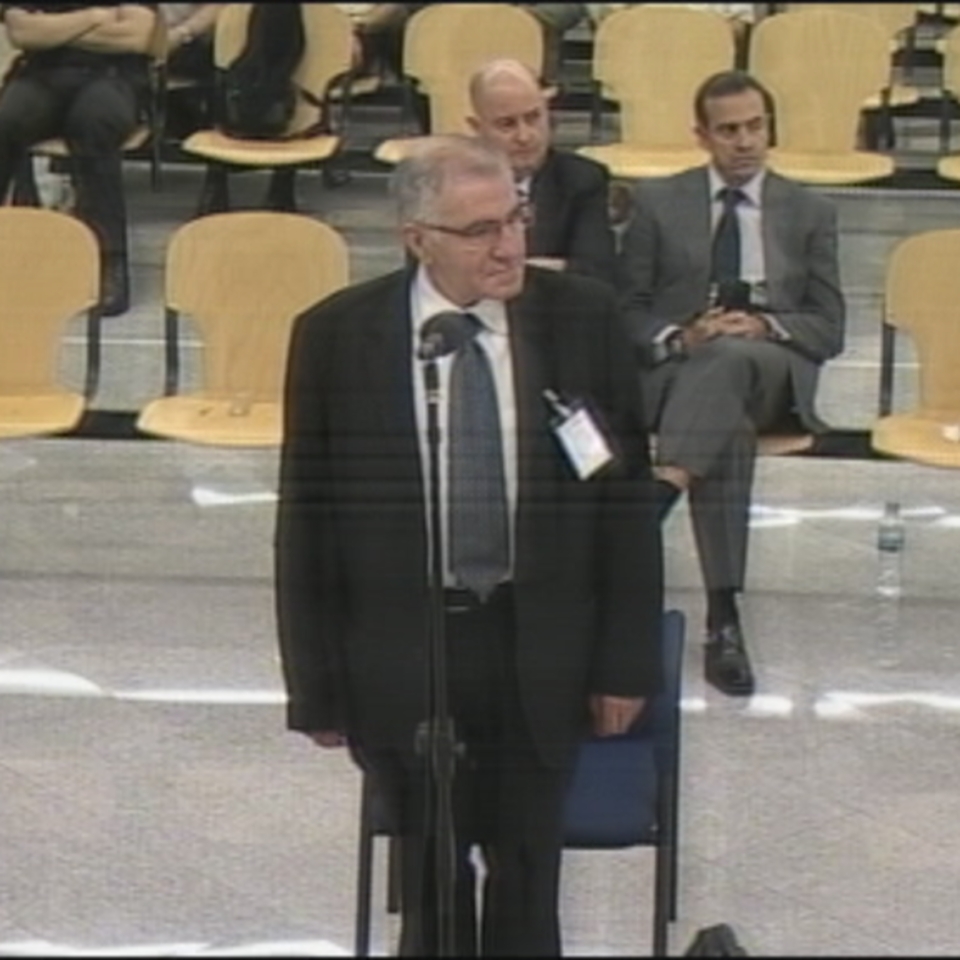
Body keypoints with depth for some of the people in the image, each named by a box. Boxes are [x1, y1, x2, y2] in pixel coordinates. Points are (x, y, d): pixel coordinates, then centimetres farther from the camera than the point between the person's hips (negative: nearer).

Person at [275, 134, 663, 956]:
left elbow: (628, 498, 0)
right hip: (403, 651, -1)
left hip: (540, 649, 1)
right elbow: (307, 520, -2)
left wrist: (626, 663, -1)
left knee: (527, 875, 11)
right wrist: (319, 685, -2)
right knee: (431, 880, 10)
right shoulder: (335, 337, -8)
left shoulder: (586, 319, -5)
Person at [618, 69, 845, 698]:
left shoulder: (811, 214, 17)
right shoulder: (658, 203, 15)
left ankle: (664, 486, -58)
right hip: (678, 371, 0)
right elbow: (627, 311, 11)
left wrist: (765, 328, -12)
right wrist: (680, 337, -12)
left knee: (730, 359, -39)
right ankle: (723, 617, -50)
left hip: (773, 371, 0)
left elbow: (829, 329, 10)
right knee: (729, 425, -38)